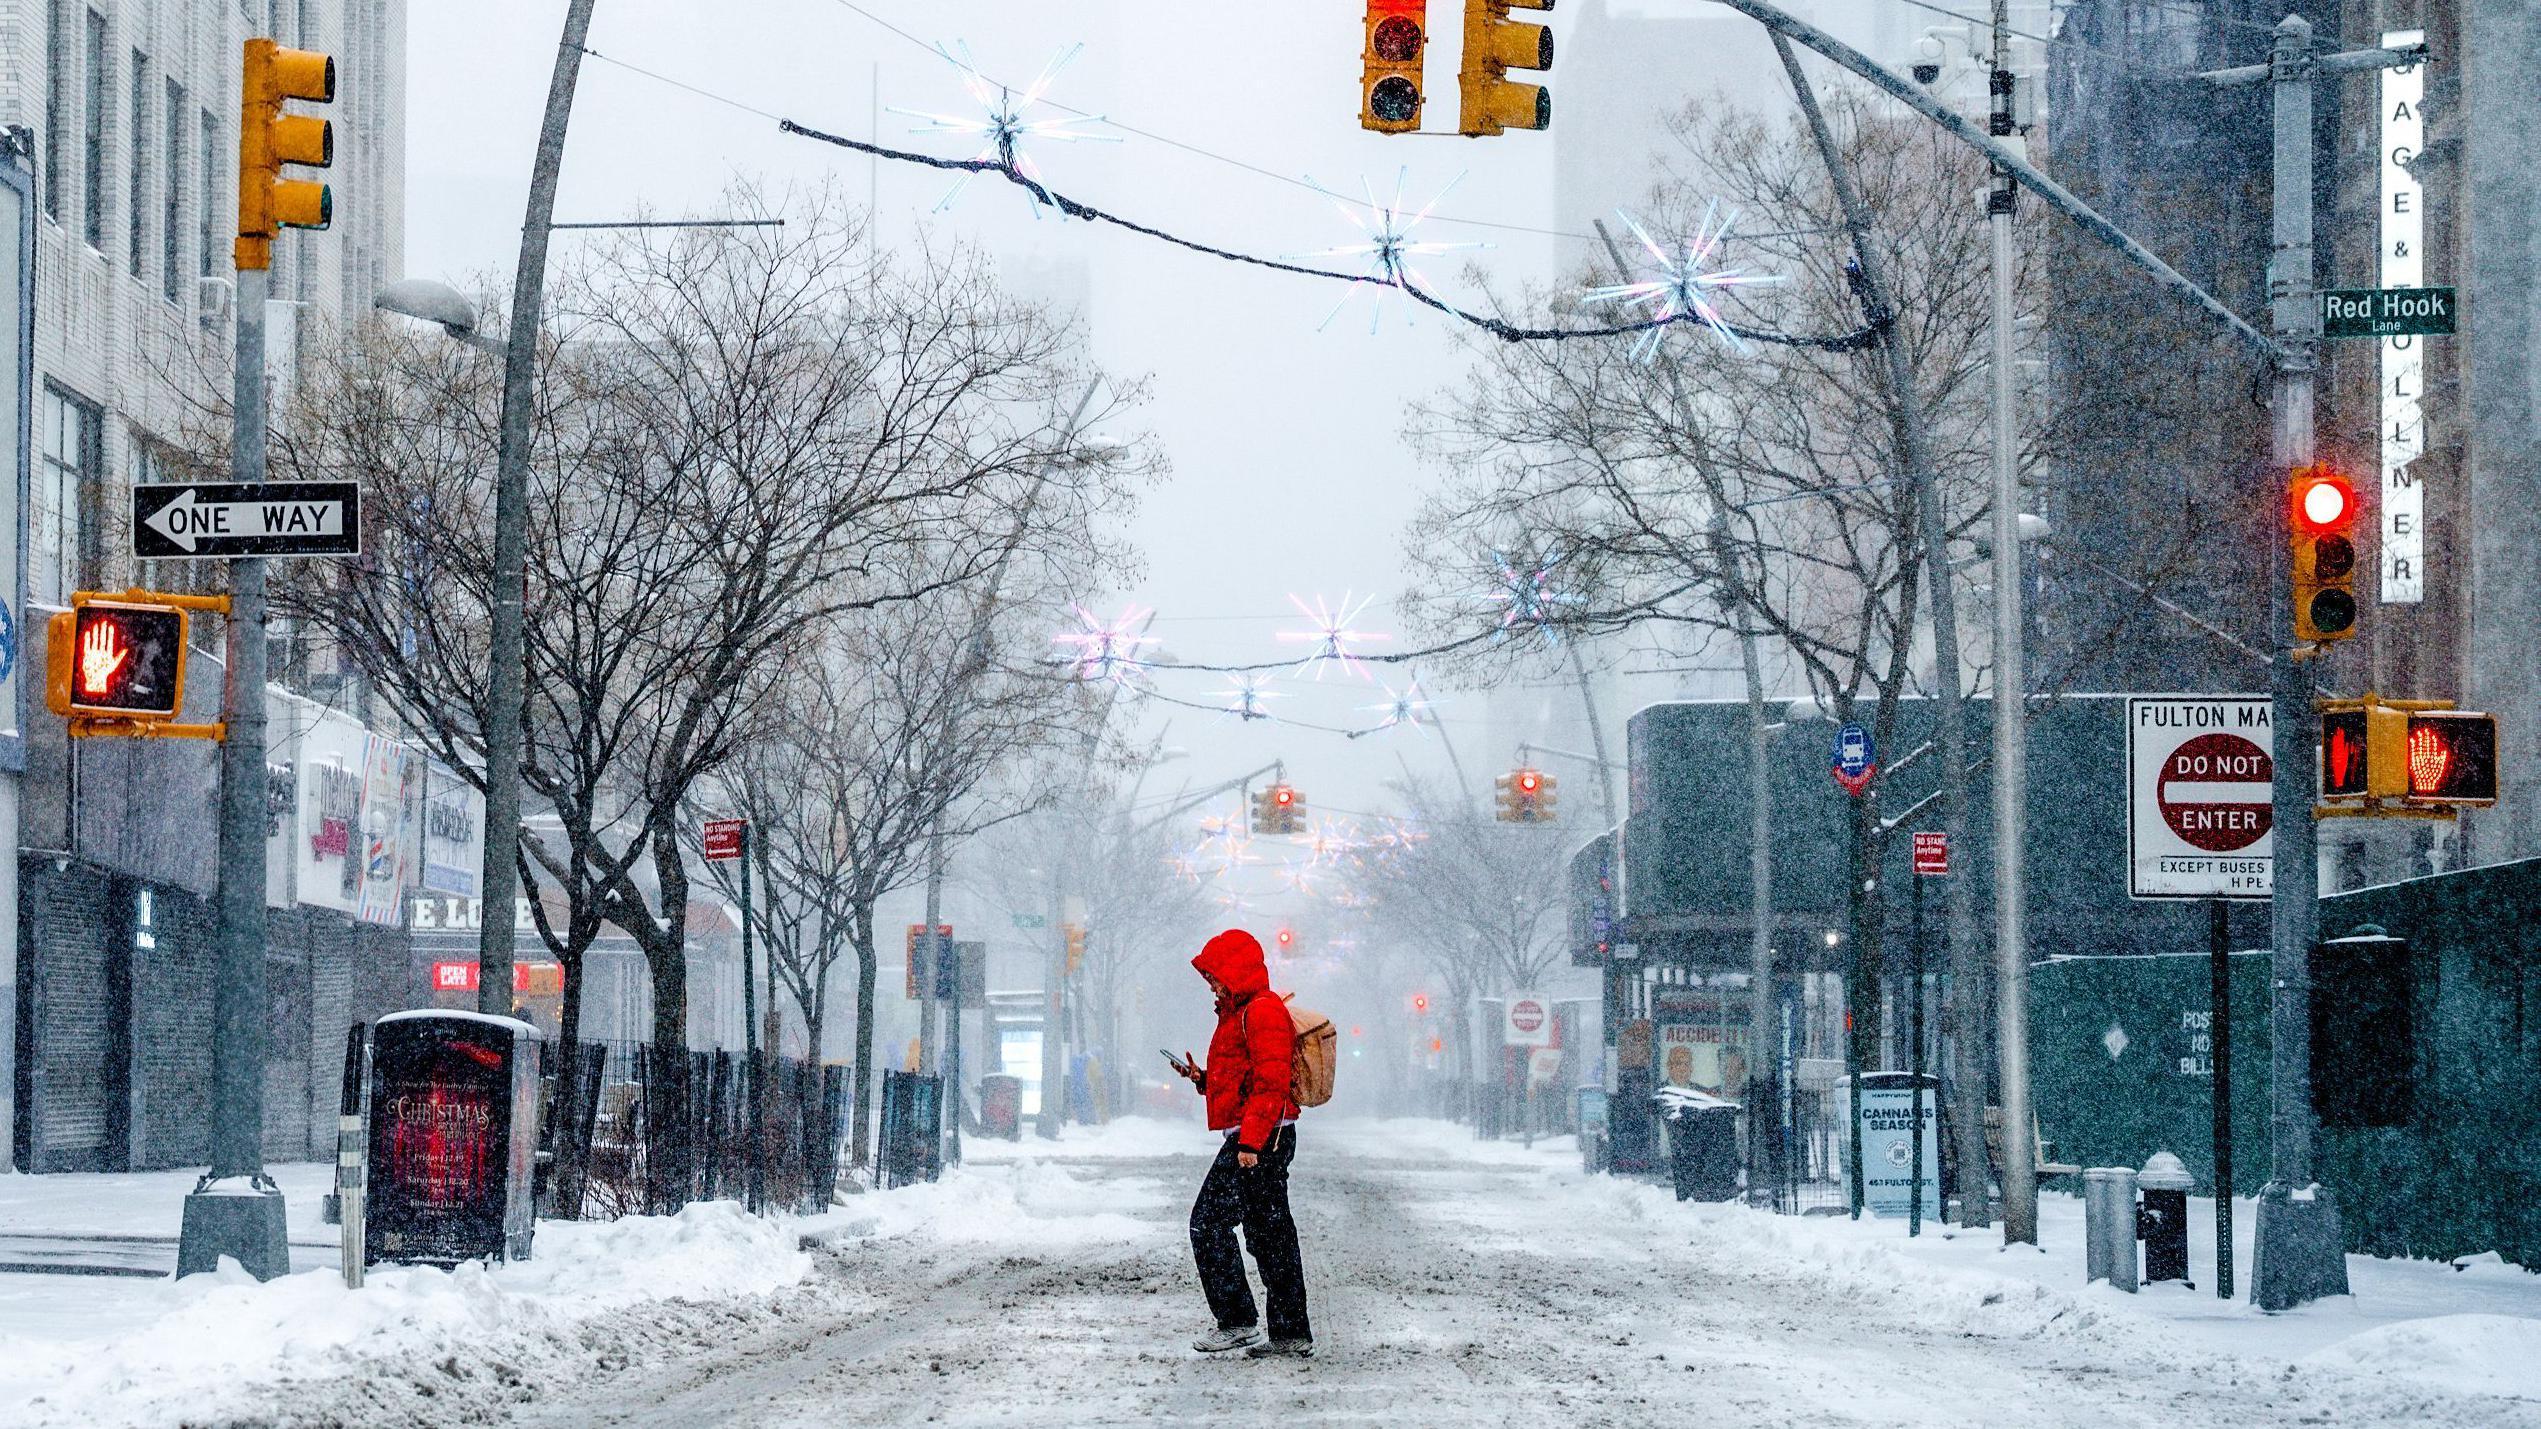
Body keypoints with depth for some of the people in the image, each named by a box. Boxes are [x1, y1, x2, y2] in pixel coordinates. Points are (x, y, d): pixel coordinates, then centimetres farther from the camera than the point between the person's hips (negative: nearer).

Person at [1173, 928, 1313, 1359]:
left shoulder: (1262, 1010, -12)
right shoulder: (1242, 1013, 22)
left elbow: (1271, 1082, -20)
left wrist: (1251, 1141, -25)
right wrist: (1204, 1079, 12)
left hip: (1261, 1137, -11)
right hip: (1259, 1139, 11)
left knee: (1209, 1222, -11)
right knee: (1269, 1233, 10)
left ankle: (1237, 1322, -11)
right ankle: (1292, 1333, 10)